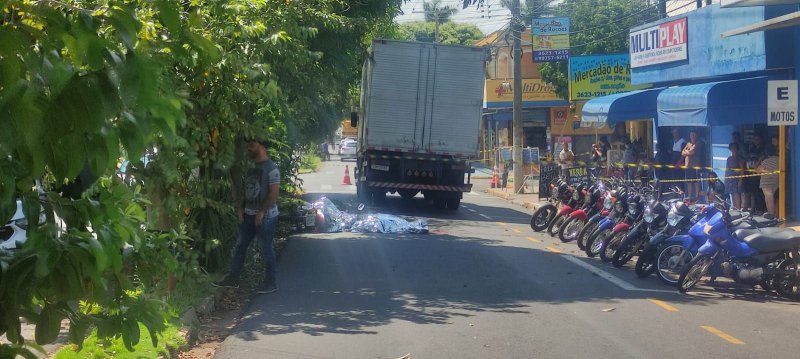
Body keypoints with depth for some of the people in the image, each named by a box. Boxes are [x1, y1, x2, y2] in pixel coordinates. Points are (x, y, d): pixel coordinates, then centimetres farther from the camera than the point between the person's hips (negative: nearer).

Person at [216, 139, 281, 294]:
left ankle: (270, 283, 8)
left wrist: (262, 212, -20)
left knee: (266, 250, -2)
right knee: (240, 246, 12)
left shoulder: (271, 168, -13)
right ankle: (233, 278, 20)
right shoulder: (251, 168, 13)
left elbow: (274, 192, -18)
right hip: (249, 214, 8)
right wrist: (240, 208, 6)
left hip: (265, 216, -8)